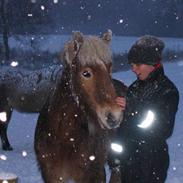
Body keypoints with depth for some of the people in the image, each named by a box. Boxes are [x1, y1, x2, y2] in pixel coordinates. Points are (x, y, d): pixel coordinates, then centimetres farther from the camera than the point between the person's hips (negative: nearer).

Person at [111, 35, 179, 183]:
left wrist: (132, 108, -21)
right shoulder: (135, 87, 7)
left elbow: (164, 130, -17)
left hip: (151, 159, -6)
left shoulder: (169, 91, -11)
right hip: (128, 155, 6)